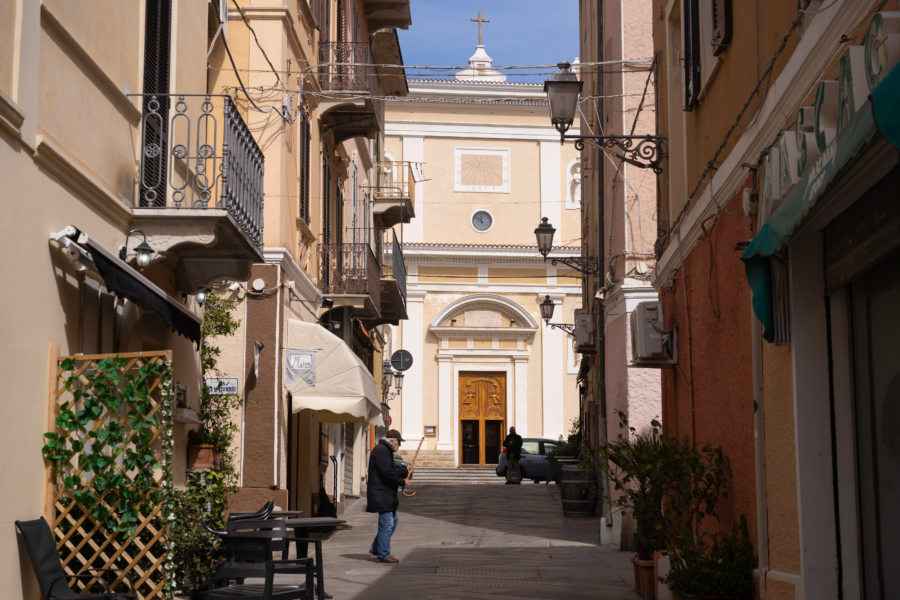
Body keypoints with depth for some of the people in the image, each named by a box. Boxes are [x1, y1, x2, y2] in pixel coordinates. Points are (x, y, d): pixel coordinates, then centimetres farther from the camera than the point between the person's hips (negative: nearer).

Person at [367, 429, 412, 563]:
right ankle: (383, 555, -1)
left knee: (393, 521, 17)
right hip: (381, 494, -11)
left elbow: (393, 470, 22)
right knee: (386, 524, -7)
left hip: (387, 495, 11)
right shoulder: (381, 450, -15)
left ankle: (375, 548, 24)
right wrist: (402, 481, -12)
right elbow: (387, 473, -21)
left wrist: (406, 471, 10)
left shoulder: (385, 450, 20)